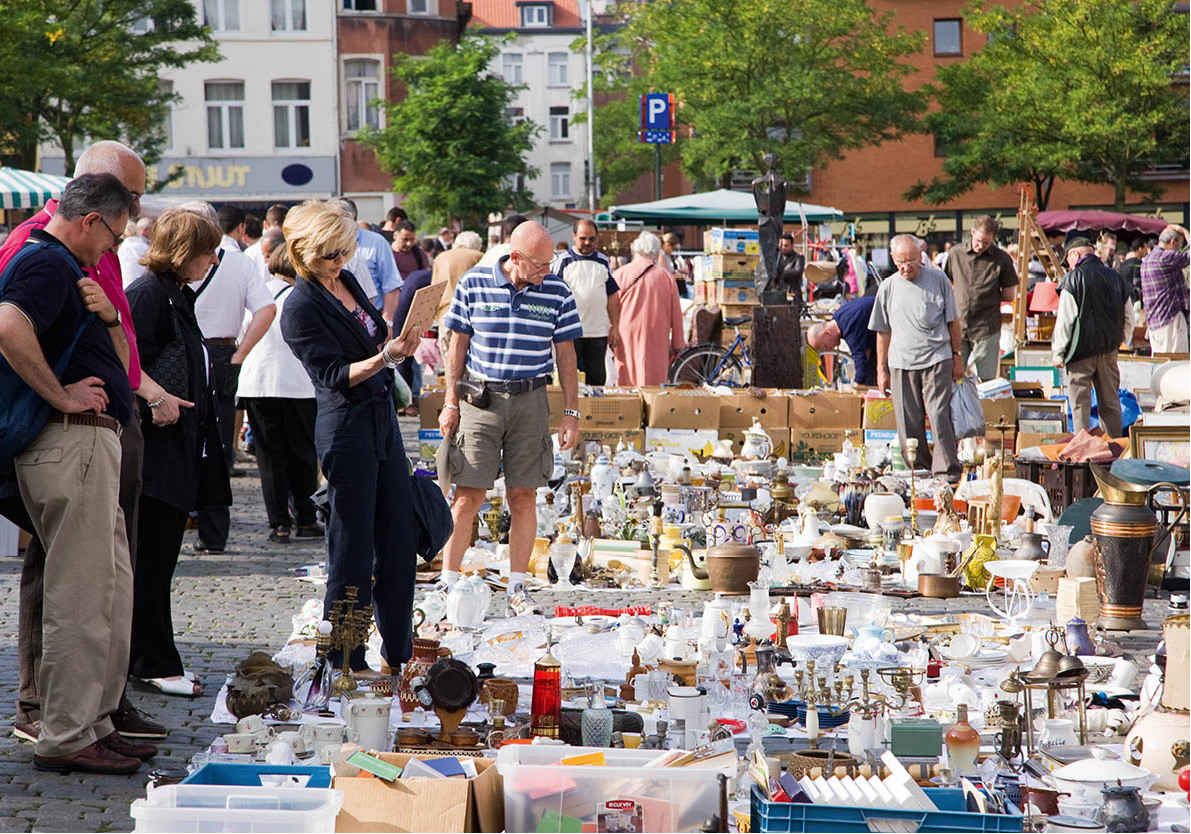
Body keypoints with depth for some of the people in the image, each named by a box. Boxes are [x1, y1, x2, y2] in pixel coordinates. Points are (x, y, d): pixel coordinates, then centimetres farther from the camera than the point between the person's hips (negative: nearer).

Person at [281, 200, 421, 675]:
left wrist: (397, 345, 9)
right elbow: (334, 375, -18)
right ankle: (344, 658, 6)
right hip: (345, 427, -8)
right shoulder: (300, 307, -13)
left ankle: (399, 650, 20)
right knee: (352, 546, -4)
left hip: (383, 420, 8)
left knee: (399, 534, 10)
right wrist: (385, 357, -28)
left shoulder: (348, 281, 11)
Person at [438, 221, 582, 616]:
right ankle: (448, 584, 6)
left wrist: (570, 413, 5)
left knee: (523, 497, 2)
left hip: (530, 401, 1)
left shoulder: (556, 293, 2)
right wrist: (451, 403, 3)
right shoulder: (473, 284, -2)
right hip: (479, 398, -1)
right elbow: (458, 345, 5)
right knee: (467, 496, -4)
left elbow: (565, 355, 8)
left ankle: (517, 589, 11)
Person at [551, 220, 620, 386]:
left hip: (598, 333, 3)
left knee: (597, 377, 6)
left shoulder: (603, 261, 13)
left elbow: (612, 296, 15)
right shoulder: (562, 261, 1)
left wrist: (615, 327, 10)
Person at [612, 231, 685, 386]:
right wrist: (677, 344, 15)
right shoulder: (666, 277, 0)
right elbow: (676, 314, 6)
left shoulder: (620, 274, 0)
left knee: (626, 384, 6)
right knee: (652, 387, 1)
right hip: (656, 342, 0)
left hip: (627, 339, 0)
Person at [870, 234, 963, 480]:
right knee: (908, 422, 3)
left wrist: (957, 355, 8)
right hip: (901, 363, 2)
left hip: (937, 358, -2)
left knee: (939, 416, -9)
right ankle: (918, 470, 16)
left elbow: (952, 320, 9)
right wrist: (881, 370, 12)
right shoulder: (888, 288, 6)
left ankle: (947, 471, -5)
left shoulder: (938, 279, 1)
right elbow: (883, 332, 13)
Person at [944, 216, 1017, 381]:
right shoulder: (955, 253, 4)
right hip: (958, 326, 2)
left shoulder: (1002, 259, -2)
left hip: (986, 329, -2)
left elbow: (1009, 295, 6)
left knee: (986, 379, 0)